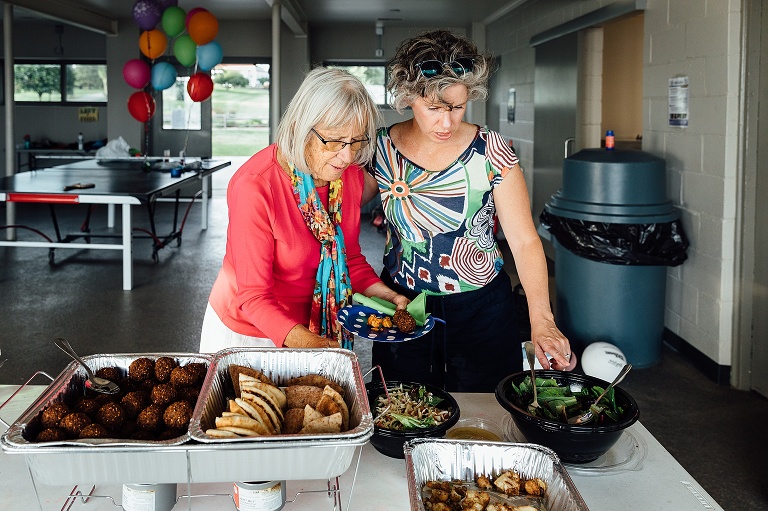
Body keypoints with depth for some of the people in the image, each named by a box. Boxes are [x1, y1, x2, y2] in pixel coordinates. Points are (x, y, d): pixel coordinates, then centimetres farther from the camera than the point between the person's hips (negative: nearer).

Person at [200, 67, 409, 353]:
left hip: (314, 324, 5)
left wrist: (384, 295, -16)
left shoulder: (350, 174, -11)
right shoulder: (254, 186, -29)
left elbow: (350, 257, 3)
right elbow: (253, 296, -27)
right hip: (248, 331, -5)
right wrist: (304, 341, -42)